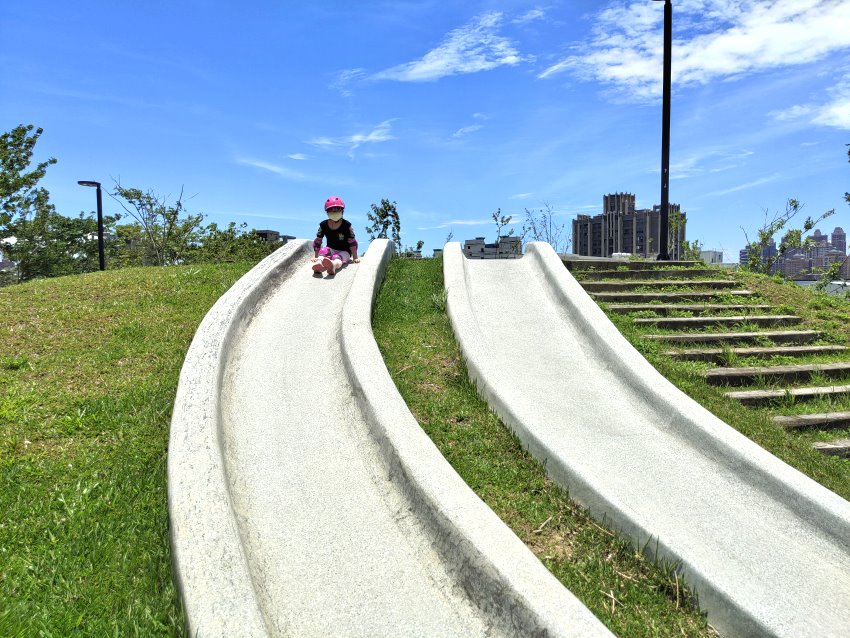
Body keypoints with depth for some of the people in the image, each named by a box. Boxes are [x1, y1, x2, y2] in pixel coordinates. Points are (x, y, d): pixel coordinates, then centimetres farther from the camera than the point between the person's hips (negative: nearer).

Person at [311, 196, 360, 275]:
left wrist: (355, 257, -6)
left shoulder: (346, 225, -9)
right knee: (324, 250, -31)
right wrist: (316, 257, 1)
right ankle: (319, 263, -65)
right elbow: (317, 241, 4)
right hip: (331, 250, 3)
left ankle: (333, 265, -76)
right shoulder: (323, 225, -2)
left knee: (338, 257, -37)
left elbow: (352, 242, -6)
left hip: (344, 251, -3)